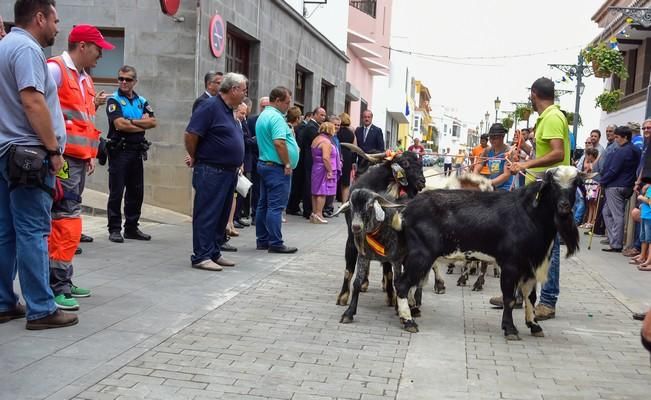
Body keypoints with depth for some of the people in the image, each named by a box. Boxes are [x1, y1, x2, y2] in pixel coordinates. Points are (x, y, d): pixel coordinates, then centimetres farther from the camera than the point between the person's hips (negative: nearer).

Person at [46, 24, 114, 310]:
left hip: (79, 158, 9)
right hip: (62, 157, -9)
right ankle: (56, 287, -7)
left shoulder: (85, 78, 19)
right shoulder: (55, 69, -8)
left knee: (66, 220, 12)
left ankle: (62, 282, 18)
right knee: (67, 221, -11)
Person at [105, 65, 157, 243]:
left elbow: (153, 122, 0)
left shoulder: (142, 101, 14)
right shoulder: (114, 100, -1)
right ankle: (114, 229, 4)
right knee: (116, 192, -2)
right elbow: (120, 124, -15)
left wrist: (131, 121, -10)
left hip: (137, 151, 5)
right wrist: (142, 124, -4)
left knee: (136, 192, 9)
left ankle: (132, 228, 19)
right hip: (119, 150, -5)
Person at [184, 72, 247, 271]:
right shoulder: (210, 106, -13)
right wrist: (195, 157, -4)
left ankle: (214, 253, 21)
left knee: (222, 215, 13)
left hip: (229, 172, 9)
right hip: (211, 171, -9)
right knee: (207, 215, -4)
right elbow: (191, 134, -17)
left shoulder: (228, 110, 15)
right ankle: (201, 256, 1)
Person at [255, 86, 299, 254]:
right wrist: (287, 164, -17)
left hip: (264, 163, 10)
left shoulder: (263, 116, 16)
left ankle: (262, 240, 17)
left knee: (264, 205, 11)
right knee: (276, 206, -7)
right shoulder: (276, 117, -16)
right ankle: (275, 243, -4)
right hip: (277, 167, -10)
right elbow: (279, 142, -25)